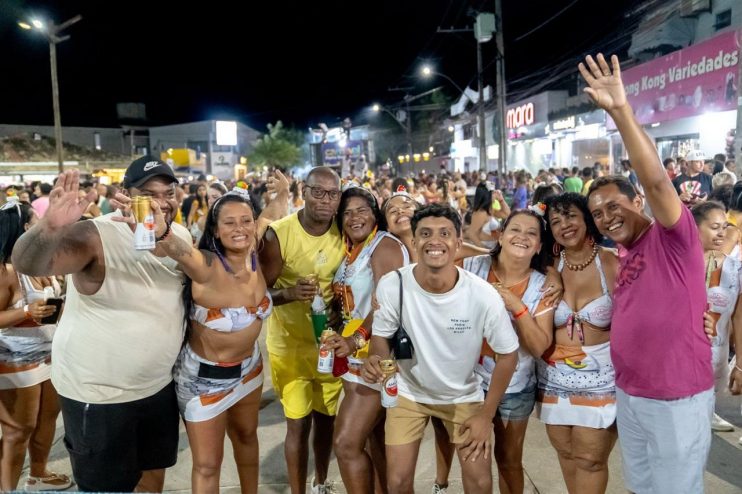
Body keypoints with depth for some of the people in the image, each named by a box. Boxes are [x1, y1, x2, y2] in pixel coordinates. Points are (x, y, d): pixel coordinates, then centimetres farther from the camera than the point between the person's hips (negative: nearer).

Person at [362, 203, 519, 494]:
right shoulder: (391, 286, -26)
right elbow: (381, 334, -9)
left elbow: (508, 354, -12)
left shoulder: (483, 295, -27)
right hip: (408, 392, 0)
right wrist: (376, 360, -33)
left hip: (464, 396, 0)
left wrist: (486, 415, -8)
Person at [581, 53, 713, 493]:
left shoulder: (674, 237, -13)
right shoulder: (621, 256, 8)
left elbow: (657, 180, -31)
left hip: (677, 400, -7)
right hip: (628, 395, 7)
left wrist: (621, 110, -37)